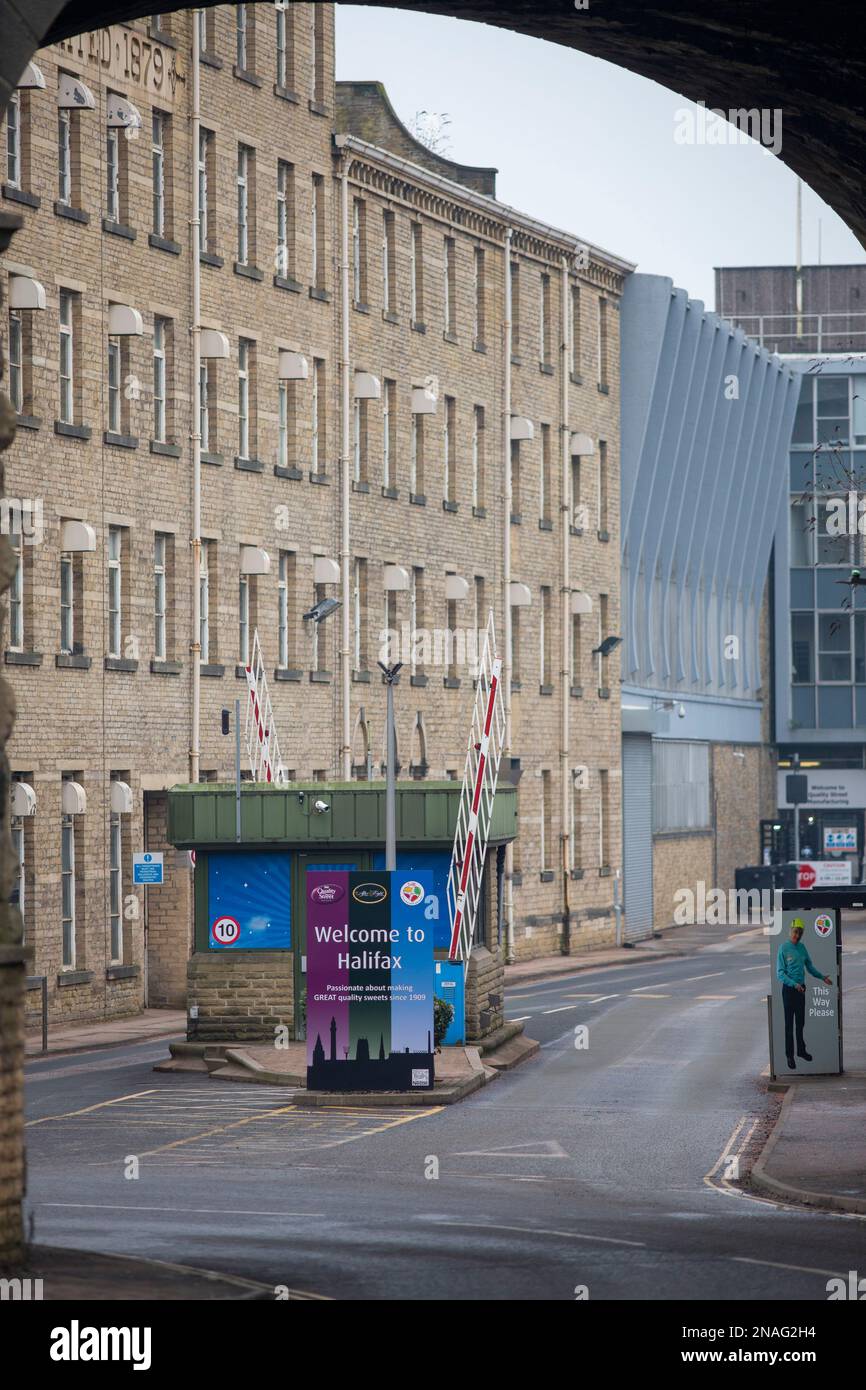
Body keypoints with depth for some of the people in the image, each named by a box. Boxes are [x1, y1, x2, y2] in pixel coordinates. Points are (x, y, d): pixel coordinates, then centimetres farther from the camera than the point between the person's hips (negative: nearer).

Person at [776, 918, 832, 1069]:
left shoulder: (802, 947, 6)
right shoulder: (784, 949, -11)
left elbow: (809, 966, 20)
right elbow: (780, 973, -14)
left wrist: (822, 977, 14)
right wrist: (794, 984, -24)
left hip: (801, 989, 6)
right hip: (789, 989, -6)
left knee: (800, 1022, 14)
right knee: (789, 1023, -2)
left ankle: (801, 1050, 26)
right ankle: (789, 1055, 2)